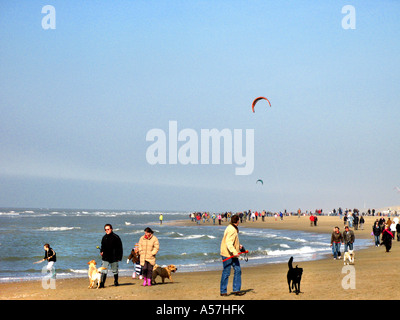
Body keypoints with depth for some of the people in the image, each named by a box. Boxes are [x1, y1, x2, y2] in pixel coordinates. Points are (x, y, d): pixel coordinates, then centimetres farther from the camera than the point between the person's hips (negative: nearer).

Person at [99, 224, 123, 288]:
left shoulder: (115, 237, -6)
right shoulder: (104, 237, 8)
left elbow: (120, 248, -3)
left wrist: (119, 257, -7)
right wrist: (101, 251, 1)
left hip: (114, 258, -3)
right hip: (105, 257, 3)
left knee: (115, 271, 10)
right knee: (103, 271, -8)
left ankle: (116, 282, 27)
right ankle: (101, 283, -12)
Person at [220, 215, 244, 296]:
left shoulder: (234, 229, 15)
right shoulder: (232, 230, -18)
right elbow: (228, 242, -27)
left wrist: (238, 245, 16)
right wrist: (234, 252, -35)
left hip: (233, 255, 10)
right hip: (227, 254, -10)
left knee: (238, 270, 8)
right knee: (226, 273, -3)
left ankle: (236, 290, 14)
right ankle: (223, 291, 5)